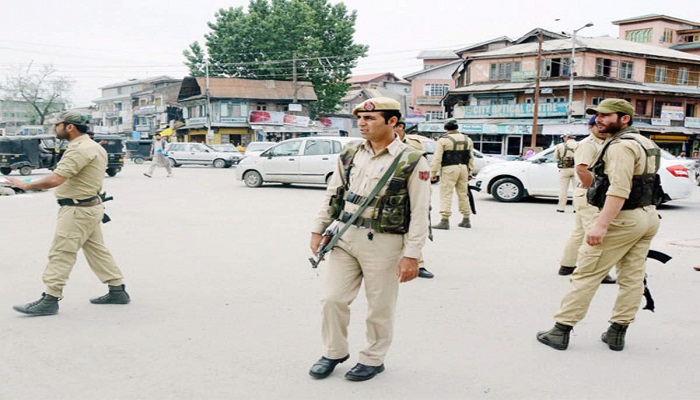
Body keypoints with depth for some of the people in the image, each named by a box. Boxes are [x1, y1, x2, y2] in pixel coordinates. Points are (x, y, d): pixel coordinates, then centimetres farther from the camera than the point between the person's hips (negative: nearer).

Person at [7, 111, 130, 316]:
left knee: (61, 253, -5)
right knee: (96, 250, 15)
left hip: (78, 209, -10)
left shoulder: (79, 150, -20)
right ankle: (117, 291, 20)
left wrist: (26, 185, -17)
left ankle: (50, 299, 1)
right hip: (90, 205, 10)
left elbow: (54, 180, -28)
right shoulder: (94, 146, 13)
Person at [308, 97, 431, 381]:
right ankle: (334, 353, 28)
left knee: (380, 308, 7)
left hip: (383, 243, -4)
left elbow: (420, 213, -10)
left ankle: (373, 359, 27)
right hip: (344, 238, 5)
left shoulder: (412, 162, -9)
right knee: (332, 299, 7)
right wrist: (318, 230, 10)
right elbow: (333, 195, 14)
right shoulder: (350, 154, 6)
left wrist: (411, 255, -14)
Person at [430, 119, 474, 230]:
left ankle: (445, 220, -10)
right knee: (463, 194, 14)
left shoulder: (443, 140, -6)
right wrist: (469, 171, 21)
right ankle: (466, 220, 20)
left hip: (449, 169, -6)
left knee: (446, 195, -5)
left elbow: (437, 158, -10)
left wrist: (433, 172, -6)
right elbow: (471, 157, 15)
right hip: (463, 168, 6)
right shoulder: (467, 140, 12)